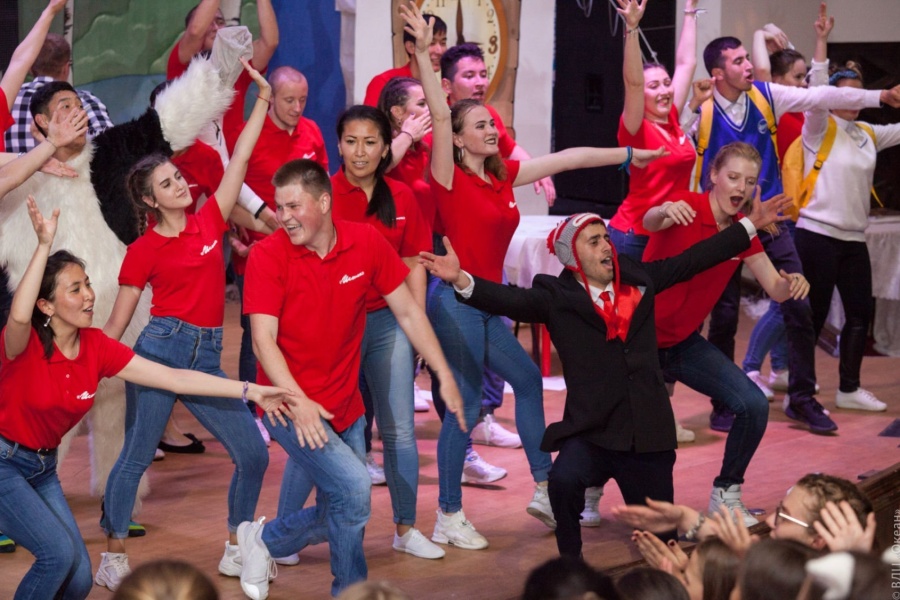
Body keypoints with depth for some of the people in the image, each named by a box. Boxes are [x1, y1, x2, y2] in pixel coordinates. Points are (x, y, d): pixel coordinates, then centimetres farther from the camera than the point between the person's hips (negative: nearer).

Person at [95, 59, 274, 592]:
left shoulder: (211, 219, 8)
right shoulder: (144, 250, -1)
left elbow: (240, 159, 7)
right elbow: (117, 322, 2)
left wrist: (263, 99, 3)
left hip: (207, 357, 5)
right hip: (162, 347, -5)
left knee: (253, 453, 1)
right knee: (137, 457, -2)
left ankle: (237, 551, 16)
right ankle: (114, 558, 9)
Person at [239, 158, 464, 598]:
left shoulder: (366, 242, -5)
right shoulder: (268, 255, -13)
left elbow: (408, 312, 3)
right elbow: (263, 339, -18)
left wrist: (445, 375, -1)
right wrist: (298, 401, -30)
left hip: (344, 404, 5)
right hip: (291, 404, -5)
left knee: (343, 517, 9)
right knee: (354, 487, -21)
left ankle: (264, 541, 33)